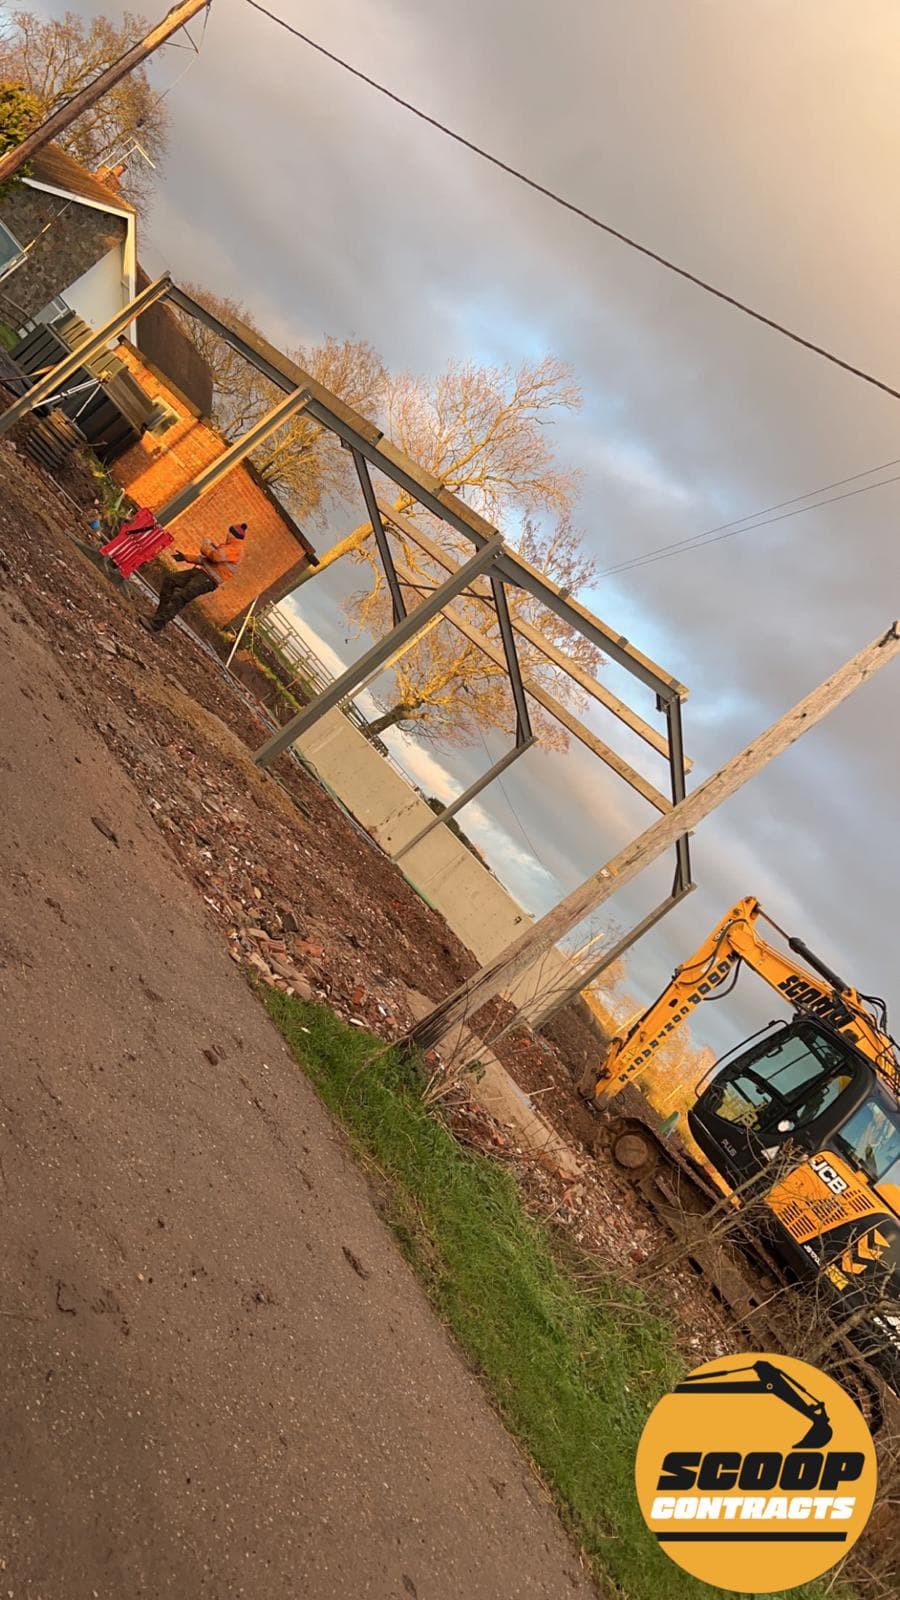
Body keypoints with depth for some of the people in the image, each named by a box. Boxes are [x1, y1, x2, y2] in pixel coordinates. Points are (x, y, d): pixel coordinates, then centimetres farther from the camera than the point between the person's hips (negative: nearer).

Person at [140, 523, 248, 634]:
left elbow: (216, 556, -23)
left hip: (209, 579, -10)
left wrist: (206, 545, -4)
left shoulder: (236, 549, -8)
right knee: (169, 579, 0)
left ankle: (156, 624, -24)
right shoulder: (226, 545, 22)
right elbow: (205, 559, 27)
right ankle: (161, 613, 1)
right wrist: (186, 557, 18)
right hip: (201, 571, 10)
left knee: (180, 597, -22)